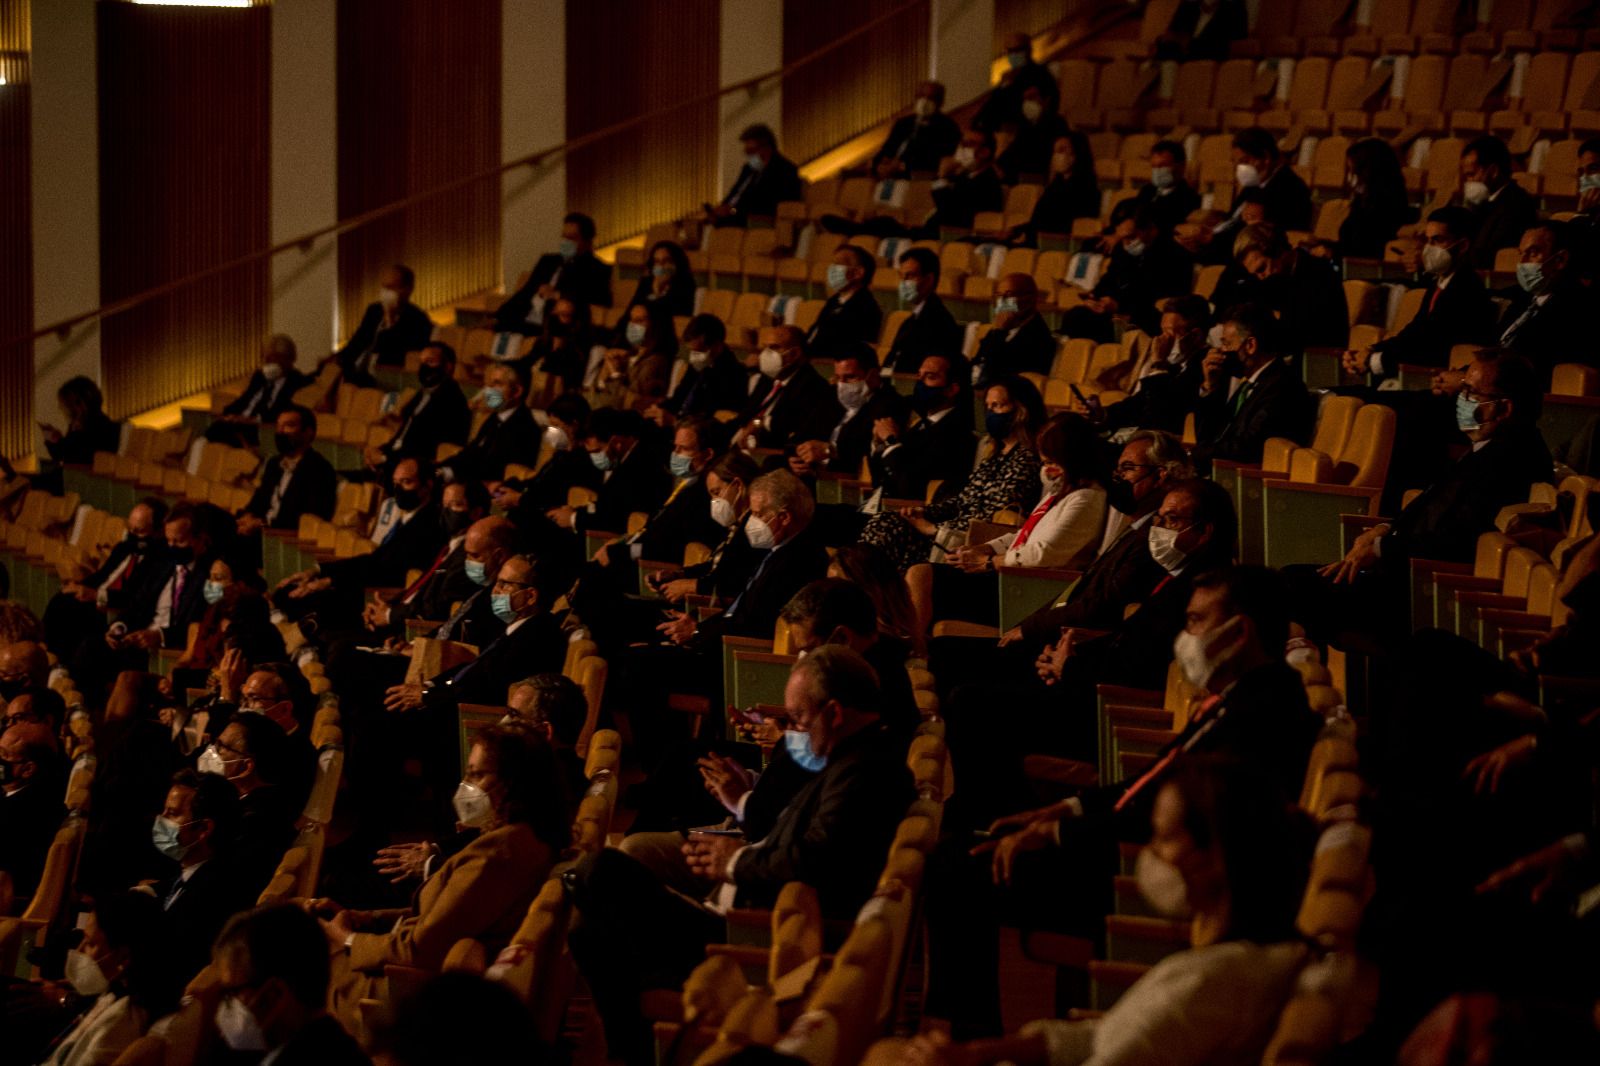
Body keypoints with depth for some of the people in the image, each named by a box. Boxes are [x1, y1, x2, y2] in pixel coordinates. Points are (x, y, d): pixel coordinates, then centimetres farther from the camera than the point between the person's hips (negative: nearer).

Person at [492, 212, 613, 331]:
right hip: (524, 322, 7)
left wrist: (557, 295, -12)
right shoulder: (548, 261, 23)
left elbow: (603, 301, -13)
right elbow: (525, 293, 21)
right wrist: (498, 317, 4)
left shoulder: (596, 270, 3)